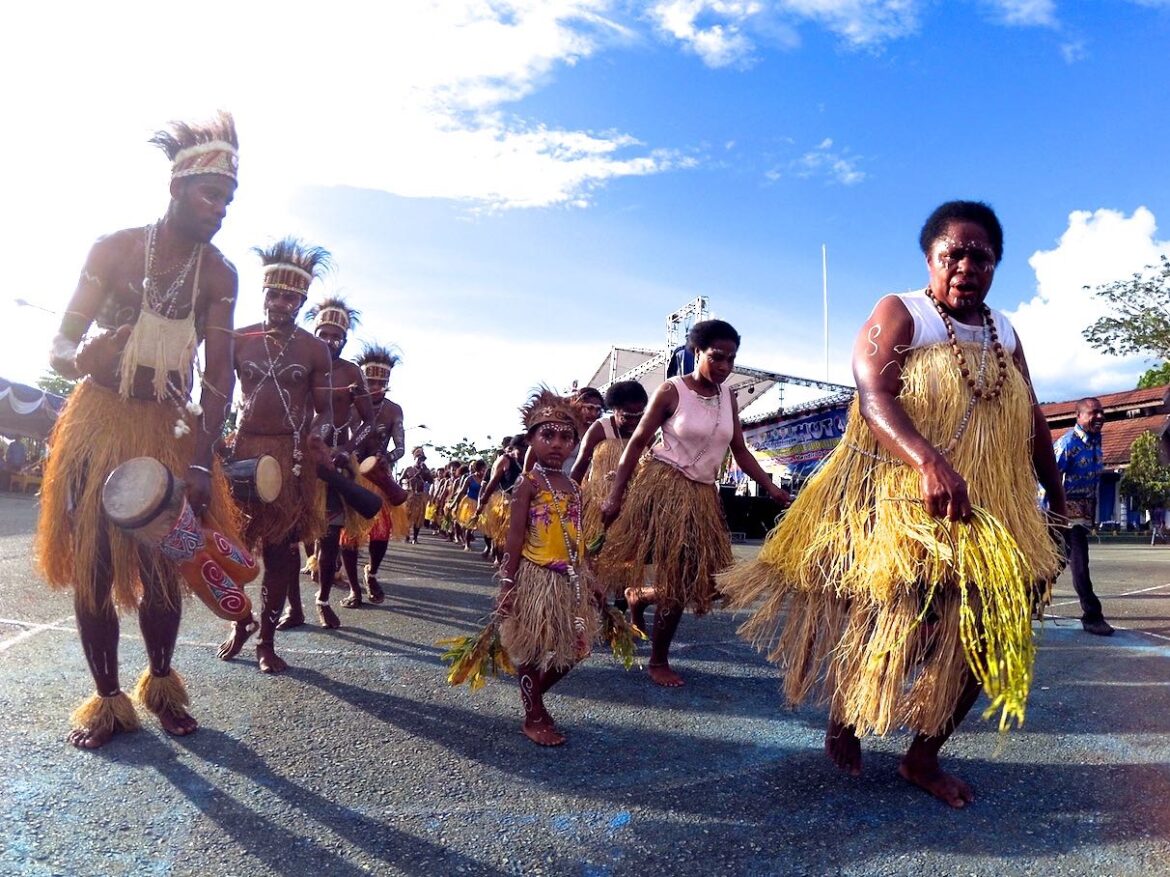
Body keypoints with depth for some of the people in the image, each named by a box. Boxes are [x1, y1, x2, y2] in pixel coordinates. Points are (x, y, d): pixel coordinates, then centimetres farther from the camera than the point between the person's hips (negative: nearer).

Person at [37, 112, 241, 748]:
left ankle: (160, 683, 26)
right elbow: (60, 343, -6)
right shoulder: (114, 249, -6)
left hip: (169, 430, 1)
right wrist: (82, 358, -32)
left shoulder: (219, 274, -2)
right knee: (93, 567, 1)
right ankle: (106, 699, 18)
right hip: (98, 421, -1)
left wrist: (203, 460, -18)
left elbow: (219, 373, -8)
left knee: (162, 568, 2)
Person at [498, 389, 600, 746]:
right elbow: (515, 537, -11)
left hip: (570, 579, 7)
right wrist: (508, 583, -14)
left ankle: (533, 697, 34)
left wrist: (588, 580, 16)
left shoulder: (573, 487, 10)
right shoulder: (529, 483, -10)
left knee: (570, 650, 13)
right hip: (537, 577, -7)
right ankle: (533, 717, 21)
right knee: (533, 650, 6)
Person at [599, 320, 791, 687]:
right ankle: (658, 662, 16)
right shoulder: (672, 391, -9)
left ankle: (639, 597, 35)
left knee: (697, 579, 6)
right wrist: (615, 495, -11)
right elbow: (636, 443, -7)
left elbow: (740, 451, 10)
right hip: (664, 487, -6)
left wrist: (772, 488, 2)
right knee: (675, 580, -3)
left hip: (703, 495, 6)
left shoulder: (727, 394, 6)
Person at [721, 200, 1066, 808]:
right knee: (884, 629, 1)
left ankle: (923, 758, 23)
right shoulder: (899, 315, -7)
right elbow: (874, 398, -24)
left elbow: (1033, 424, 20)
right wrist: (930, 463, -39)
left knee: (979, 639, 5)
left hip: (988, 517, 7)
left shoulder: (1005, 334, 14)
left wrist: (1058, 501, 22)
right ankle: (842, 725, 30)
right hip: (895, 507, -6)